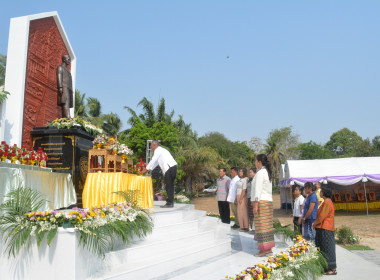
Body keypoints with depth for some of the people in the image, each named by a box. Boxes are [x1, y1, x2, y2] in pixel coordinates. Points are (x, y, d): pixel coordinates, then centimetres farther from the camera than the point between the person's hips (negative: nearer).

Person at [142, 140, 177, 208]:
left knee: (169, 186, -8)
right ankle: (171, 202, 16)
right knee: (170, 185, 12)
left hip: (169, 168, -10)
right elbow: (155, 162, 31)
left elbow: (153, 161, -5)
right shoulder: (160, 150, 27)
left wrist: (146, 169, 4)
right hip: (172, 167, 10)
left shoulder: (158, 150, -4)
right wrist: (149, 169, 28)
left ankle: (169, 203, -6)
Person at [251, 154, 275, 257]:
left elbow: (258, 189, -18)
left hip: (261, 202, -9)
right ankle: (269, 248, 16)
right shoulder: (267, 172, 17)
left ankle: (264, 249, -5)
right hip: (269, 201, 9)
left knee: (261, 225, -6)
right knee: (267, 225, 11)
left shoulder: (260, 173, -12)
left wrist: (255, 204, -19)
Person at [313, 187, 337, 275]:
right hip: (323, 228, 10)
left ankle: (332, 269, 3)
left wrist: (315, 224, -6)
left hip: (325, 229, -10)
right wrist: (315, 223, 10)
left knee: (328, 249, -3)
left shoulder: (327, 203, -17)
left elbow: (322, 216, -19)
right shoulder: (325, 202, 15)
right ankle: (328, 267, 20)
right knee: (323, 248, 13)